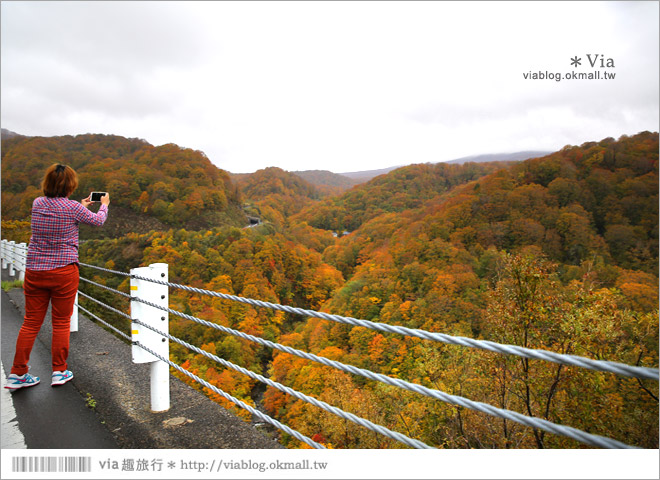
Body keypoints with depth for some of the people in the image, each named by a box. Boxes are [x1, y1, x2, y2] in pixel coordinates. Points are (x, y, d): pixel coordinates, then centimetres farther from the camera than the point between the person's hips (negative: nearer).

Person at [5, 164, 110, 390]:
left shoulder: (37, 204, 3)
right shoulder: (73, 208, -10)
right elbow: (98, 220, 8)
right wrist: (104, 205, 28)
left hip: (34, 270, 4)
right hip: (63, 271, -4)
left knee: (31, 322, 11)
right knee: (61, 322, 8)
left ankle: (17, 374, 16)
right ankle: (59, 371, 17)